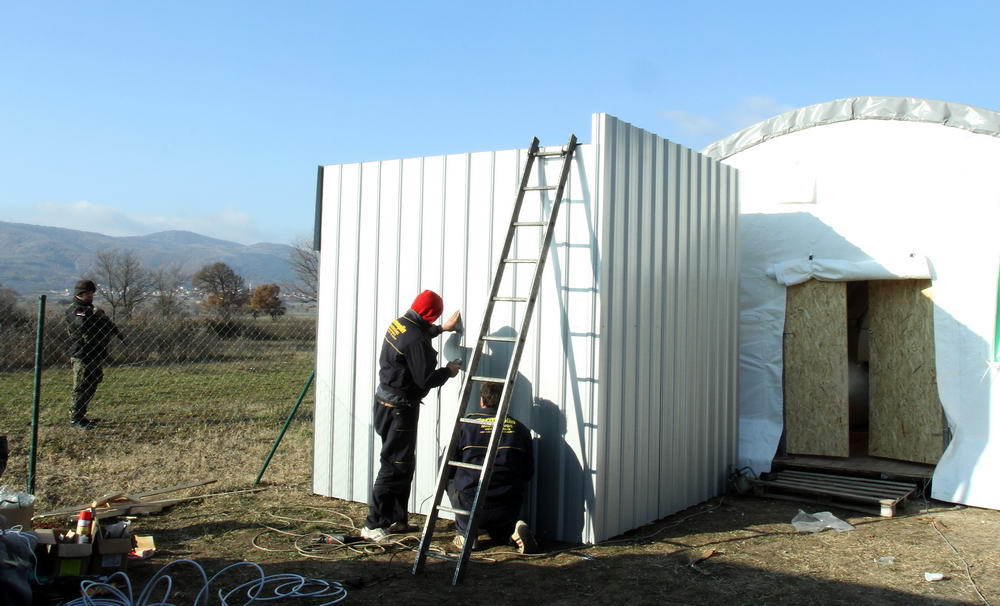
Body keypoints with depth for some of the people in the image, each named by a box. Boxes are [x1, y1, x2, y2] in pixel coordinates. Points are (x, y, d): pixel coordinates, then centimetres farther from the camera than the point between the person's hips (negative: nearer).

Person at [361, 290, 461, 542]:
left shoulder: (399, 323, 5)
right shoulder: (416, 341, -24)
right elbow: (426, 379, -21)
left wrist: (442, 329, 37)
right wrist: (448, 371, -4)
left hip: (386, 401, 10)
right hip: (400, 408, -10)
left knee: (405, 464, 17)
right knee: (394, 466, -5)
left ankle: (396, 520, 25)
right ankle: (373, 525, -1)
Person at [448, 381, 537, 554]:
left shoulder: (467, 425, 1)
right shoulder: (520, 429, 8)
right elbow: (528, 473, 12)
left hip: (471, 508, -2)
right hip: (508, 512, 3)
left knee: (451, 481, 29)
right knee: (498, 533, 35)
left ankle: (465, 532, 11)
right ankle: (513, 531, 0)